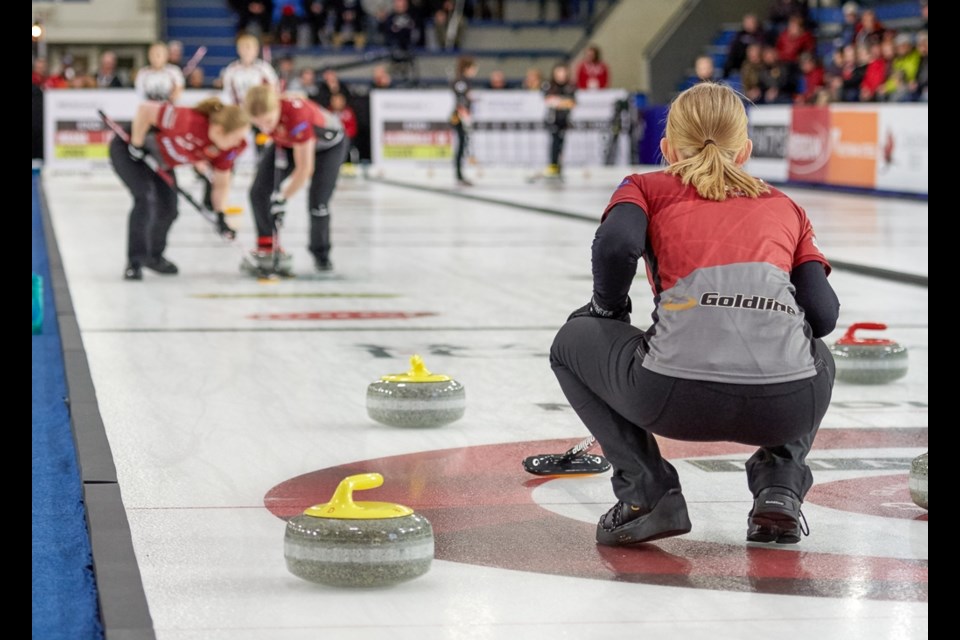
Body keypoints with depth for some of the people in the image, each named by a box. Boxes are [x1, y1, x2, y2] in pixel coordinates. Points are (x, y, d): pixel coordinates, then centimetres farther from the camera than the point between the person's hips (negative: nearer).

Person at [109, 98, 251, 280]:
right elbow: (145, 109, -34)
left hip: (160, 162, 7)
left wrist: (220, 216, -17)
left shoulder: (230, 148, -19)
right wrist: (137, 145, -26)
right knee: (145, 199, -23)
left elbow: (221, 183, -7)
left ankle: (154, 256, 33)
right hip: (127, 149, -7)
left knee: (168, 210, 6)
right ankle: (134, 263, -15)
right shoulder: (189, 121, -42)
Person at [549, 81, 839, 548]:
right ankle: (779, 488, 17)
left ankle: (646, 492, 14)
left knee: (573, 342, 29)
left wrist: (608, 308, 19)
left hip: (679, 395, -2)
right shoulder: (784, 207, 28)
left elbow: (616, 243, -1)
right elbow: (824, 313, 13)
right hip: (788, 403, 2)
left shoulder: (647, 188, 23)